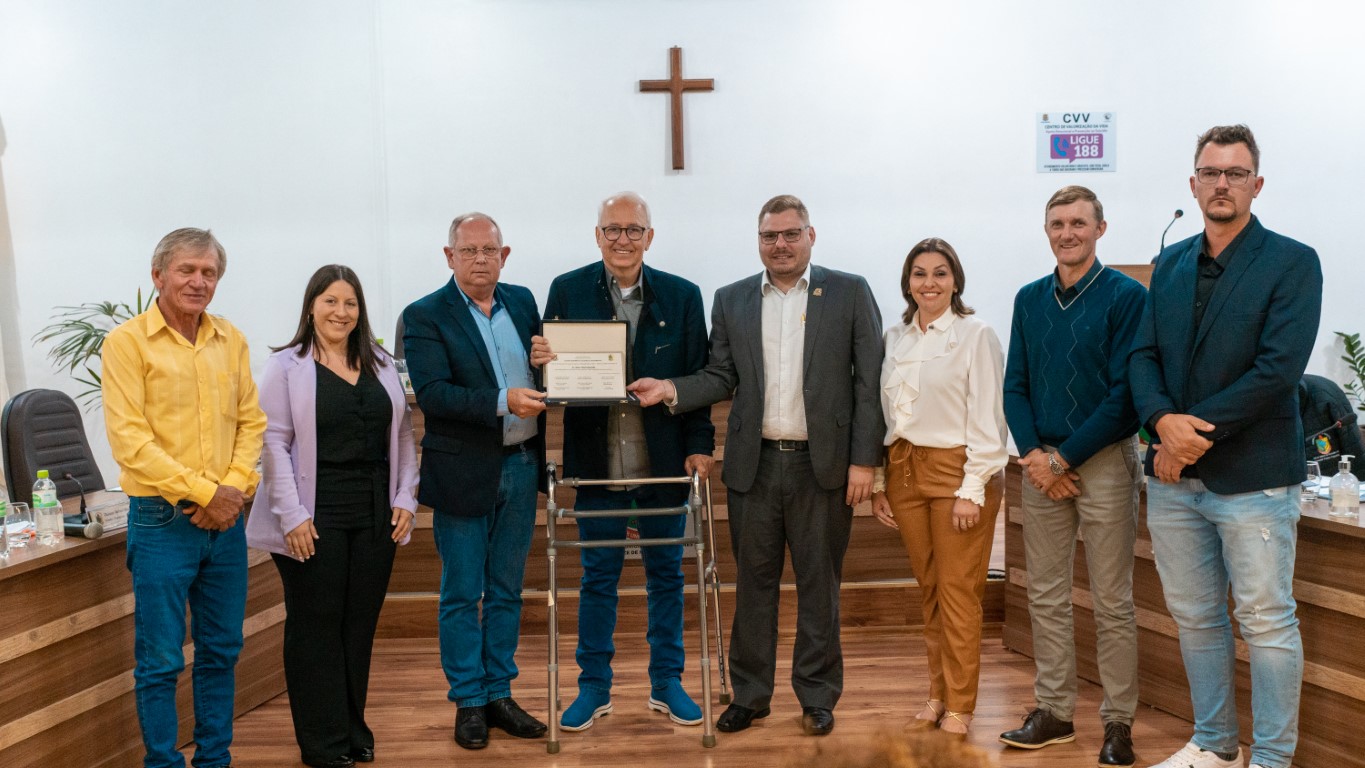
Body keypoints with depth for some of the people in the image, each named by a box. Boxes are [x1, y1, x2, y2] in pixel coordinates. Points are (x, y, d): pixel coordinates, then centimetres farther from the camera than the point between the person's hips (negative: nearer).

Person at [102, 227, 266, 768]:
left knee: (221, 651, 14)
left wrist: (236, 487, -7)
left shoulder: (231, 341, 8)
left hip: (225, 521, 5)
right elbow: (129, 439, -13)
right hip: (162, 521, -5)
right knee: (160, 658, 3)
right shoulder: (127, 342, -7)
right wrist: (203, 492, -15)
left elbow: (251, 420, 9)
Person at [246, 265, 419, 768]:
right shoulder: (287, 366, -2)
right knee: (316, 627, 4)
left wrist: (405, 498, 4)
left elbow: (402, 434, 13)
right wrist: (292, 515, -14)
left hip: (375, 517, 4)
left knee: (360, 626, 10)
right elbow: (274, 443, -8)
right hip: (315, 518, -4)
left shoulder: (380, 366, 12)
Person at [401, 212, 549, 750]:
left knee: (506, 590, 14)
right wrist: (503, 402, -27)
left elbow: (539, 372, 15)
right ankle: (468, 702, 20)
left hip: (521, 465, 5)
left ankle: (498, 693, 26)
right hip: (464, 473, -4)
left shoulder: (522, 302, 7)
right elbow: (432, 393, -19)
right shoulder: (425, 316, -8)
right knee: (462, 595, 7)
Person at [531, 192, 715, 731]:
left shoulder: (683, 296, 1)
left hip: (665, 463, 1)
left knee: (666, 575, 11)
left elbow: (699, 377, 1)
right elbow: (550, 370, 2)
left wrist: (700, 446, -6)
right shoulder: (567, 290, 1)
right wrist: (542, 362, -21)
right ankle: (594, 687, 24)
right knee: (598, 577, 10)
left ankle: (666, 682, 26)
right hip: (598, 462, 0)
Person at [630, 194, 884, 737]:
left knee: (819, 584, 8)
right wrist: (671, 389, -10)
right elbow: (721, 377, 9)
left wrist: (864, 460, -7)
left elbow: (869, 382, -2)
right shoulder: (732, 301, 9)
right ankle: (749, 694, 24)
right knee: (753, 582, 11)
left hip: (823, 464, -2)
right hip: (754, 464, 2)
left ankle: (818, 697, 22)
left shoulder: (849, 292, 1)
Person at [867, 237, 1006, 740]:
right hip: (905, 471, 5)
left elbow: (986, 419, -8)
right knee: (929, 591, 12)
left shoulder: (975, 335, -5)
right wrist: (878, 482, 7)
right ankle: (938, 694, 23)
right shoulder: (894, 338, 10)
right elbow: (883, 414, 11)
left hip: (957, 471, -5)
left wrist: (973, 488, -13)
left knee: (958, 593, -1)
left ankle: (959, 706, 10)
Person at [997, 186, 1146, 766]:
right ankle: (1053, 711, 21)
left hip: (1105, 462, -4)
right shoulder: (1029, 299, 9)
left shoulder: (1127, 297, -6)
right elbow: (1015, 387, 8)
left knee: (1112, 602, 3)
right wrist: (1034, 455, -7)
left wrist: (1063, 457, -13)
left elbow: (1124, 393, -12)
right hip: (1041, 464, 5)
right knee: (1046, 596, 9)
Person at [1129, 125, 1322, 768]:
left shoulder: (1292, 263, -5)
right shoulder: (1170, 265, 12)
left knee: (1267, 622, 3)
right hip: (1174, 476, 5)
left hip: (1253, 477, -5)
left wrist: (1197, 432, -17)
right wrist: (1164, 421, -15)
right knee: (1195, 618, 15)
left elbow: (1278, 369, -15)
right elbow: (1143, 356, 4)